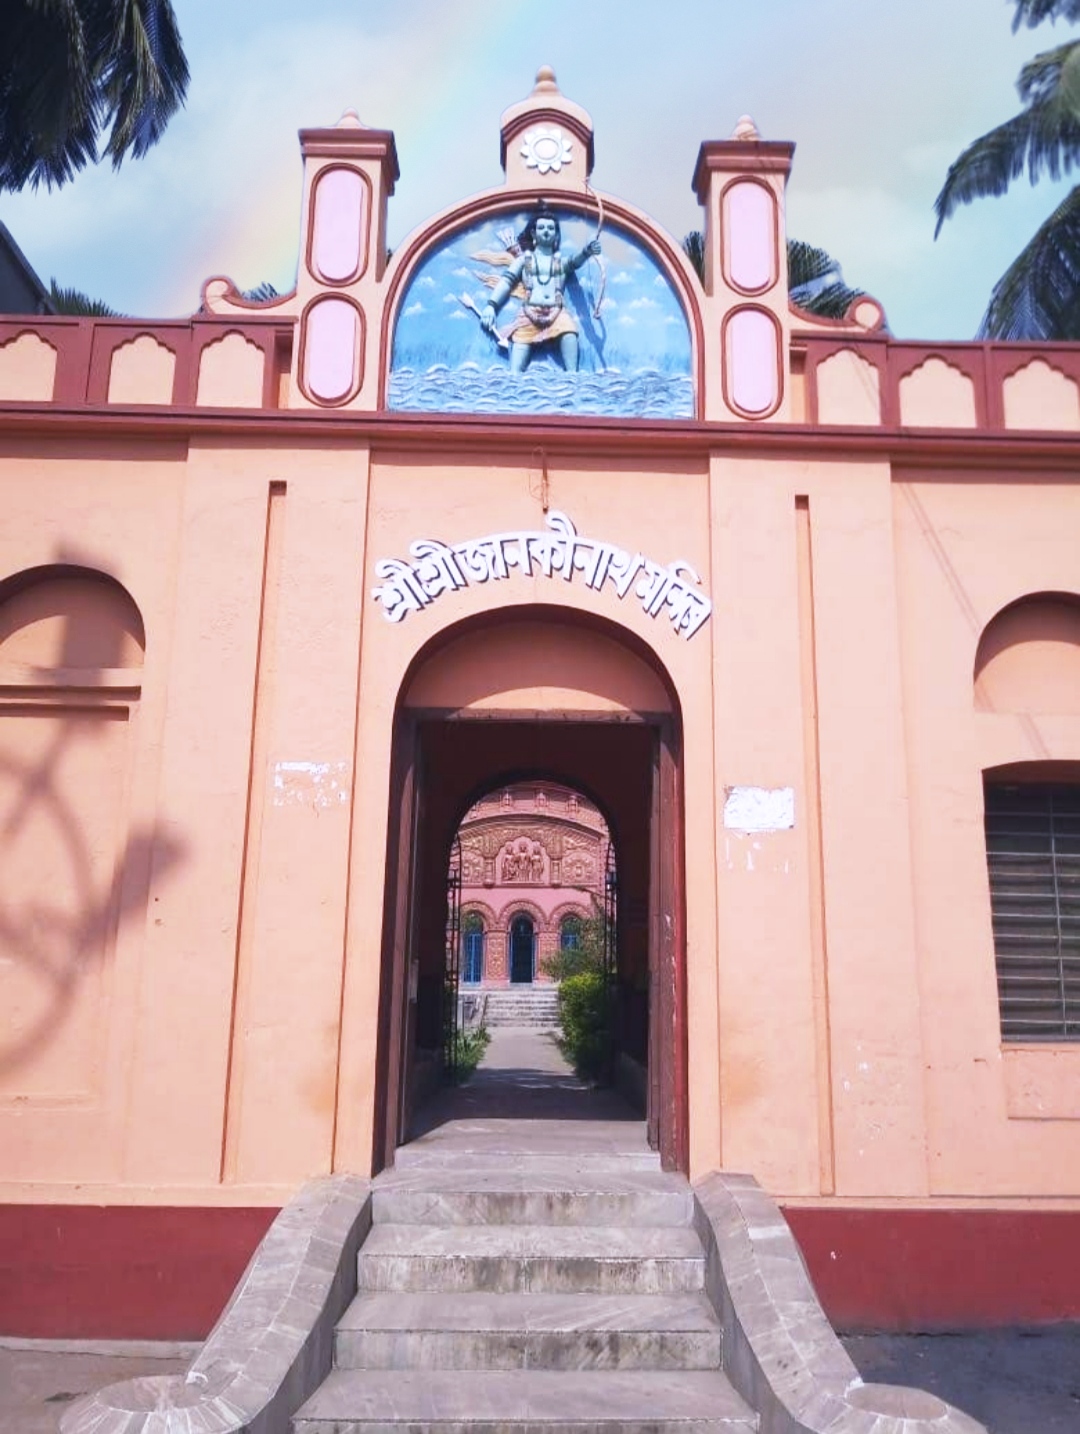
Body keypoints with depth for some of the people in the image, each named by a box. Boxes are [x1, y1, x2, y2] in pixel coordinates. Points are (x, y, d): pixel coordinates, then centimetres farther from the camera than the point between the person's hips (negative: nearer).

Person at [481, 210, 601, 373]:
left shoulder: (561, 260, 21)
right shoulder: (524, 258, 22)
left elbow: (575, 260, -1)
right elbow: (507, 280, 13)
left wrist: (587, 251, -27)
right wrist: (491, 305, -3)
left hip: (557, 311, 0)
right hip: (530, 311, 0)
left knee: (568, 330, -32)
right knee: (521, 336, -28)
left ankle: (572, 376, -39)